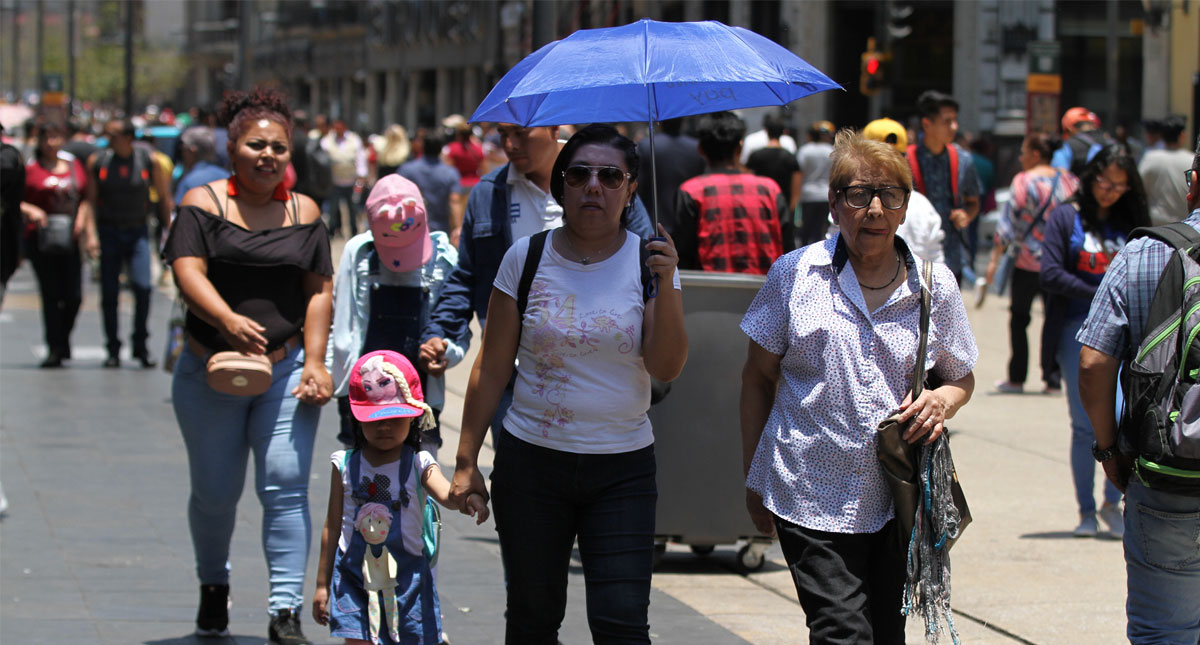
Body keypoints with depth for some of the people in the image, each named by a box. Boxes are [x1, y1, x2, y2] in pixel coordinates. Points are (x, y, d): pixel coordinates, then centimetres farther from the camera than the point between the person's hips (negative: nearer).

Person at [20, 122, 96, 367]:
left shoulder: (74, 165, 13)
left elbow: (85, 200, 18)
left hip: (70, 239, 3)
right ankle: (54, 349, 1)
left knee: (74, 297, -1)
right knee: (51, 294, -5)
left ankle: (63, 340, 23)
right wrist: (30, 211, -19)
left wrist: (89, 234, 14)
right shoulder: (30, 167, 0)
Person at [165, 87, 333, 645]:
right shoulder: (204, 204, 0)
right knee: (215, 492, 11)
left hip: (286, 369, 1)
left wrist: (314, 363, -4)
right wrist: (227, 318, -31)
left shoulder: (304, 213, 9)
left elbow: (319, 291, 7)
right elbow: (188, 271, -13)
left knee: (285, 486, -11)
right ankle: (213, 586, 38)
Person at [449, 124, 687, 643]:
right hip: (531, 462, 1)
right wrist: (467, 460, 3)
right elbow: (492, 367, 4)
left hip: (622, 468, -1)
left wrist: (666, 284, -23)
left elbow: (667, 367, -10)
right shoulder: (527, 258, 0)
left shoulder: (648, 260, -1)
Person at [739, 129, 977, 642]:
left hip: (897, 501, 3)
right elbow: (758, 378, 7)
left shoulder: (934, 285, 4)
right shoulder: (795, 274, -1)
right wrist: (753, 478, 6)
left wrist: (942, 400, -8)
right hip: (812, 498, -3)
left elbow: (962, 378, 17)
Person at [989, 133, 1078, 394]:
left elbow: (1008, 223, -12)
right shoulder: (1069, 180, 4)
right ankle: (1053, 378, 3)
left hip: (1028, 262, -4)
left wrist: (995, 258, -9)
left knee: (1019, 318, 9)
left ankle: (1016, 378, 10)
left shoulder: (1024, 181, -11)